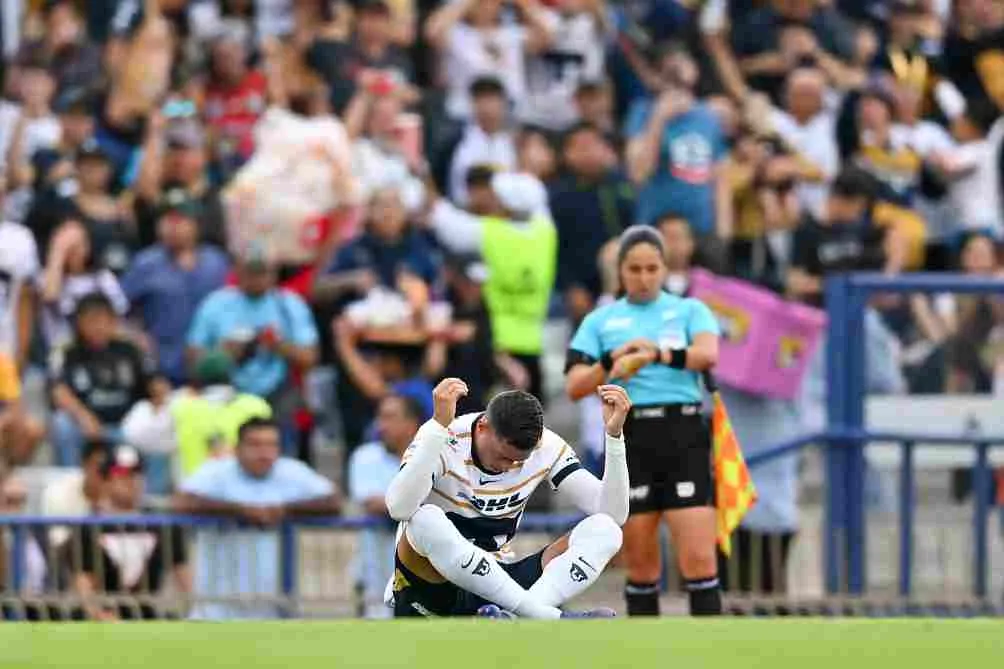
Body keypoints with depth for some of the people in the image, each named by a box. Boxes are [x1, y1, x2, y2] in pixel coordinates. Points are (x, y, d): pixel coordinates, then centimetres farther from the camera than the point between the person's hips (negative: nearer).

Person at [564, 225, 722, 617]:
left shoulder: (689, 310, 8)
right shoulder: (600, 321, 11)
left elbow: (707, 354, -12)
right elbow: (575, 387, 1)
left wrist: (656, 355, -26)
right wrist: (613, 361, -17)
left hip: (683, 437, -2)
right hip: (630, 440, 2)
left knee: (699, 560, -10)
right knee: (641, 566, 5)